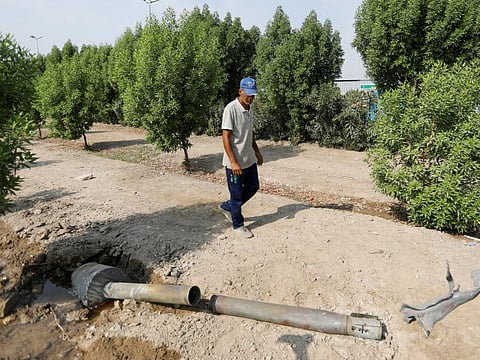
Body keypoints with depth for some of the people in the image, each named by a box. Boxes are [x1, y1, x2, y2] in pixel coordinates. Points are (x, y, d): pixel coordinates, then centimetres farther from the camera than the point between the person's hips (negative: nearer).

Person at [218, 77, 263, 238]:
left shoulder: (250, 108, 7)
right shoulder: (231, 109, -19)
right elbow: (225, 137, -21)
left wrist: (257, 152, 20)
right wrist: (233, 162, -24)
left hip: (250, 160, 8)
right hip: (234, 163, -8)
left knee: (253, 187, 19)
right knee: (237, 194, 6)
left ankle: (227, 207, 36)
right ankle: (238, 225, 25)